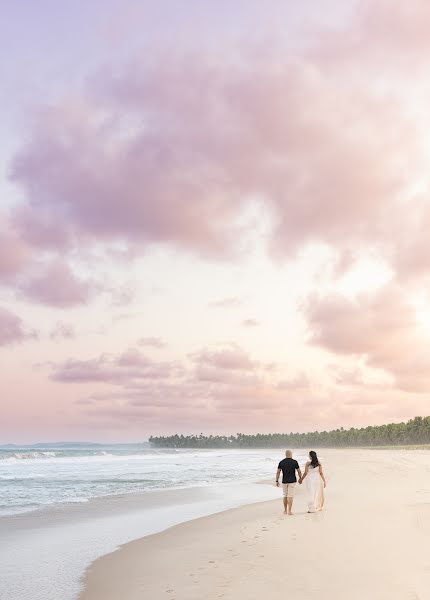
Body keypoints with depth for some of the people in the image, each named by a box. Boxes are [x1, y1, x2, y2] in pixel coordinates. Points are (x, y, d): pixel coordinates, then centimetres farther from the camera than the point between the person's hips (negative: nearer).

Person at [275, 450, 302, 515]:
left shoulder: (281, 462, 1)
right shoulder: (294, 462, -6)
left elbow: (278, 472, -3)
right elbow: (299, 471, -1)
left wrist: (277, 481, 1)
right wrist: (300, 478, 16)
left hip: (284, 481, 3)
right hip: (292, 481, -3)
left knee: (285, 495, 17)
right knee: (290, 496, -3)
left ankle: (285, 510, 21)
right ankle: (289, 511, -7)